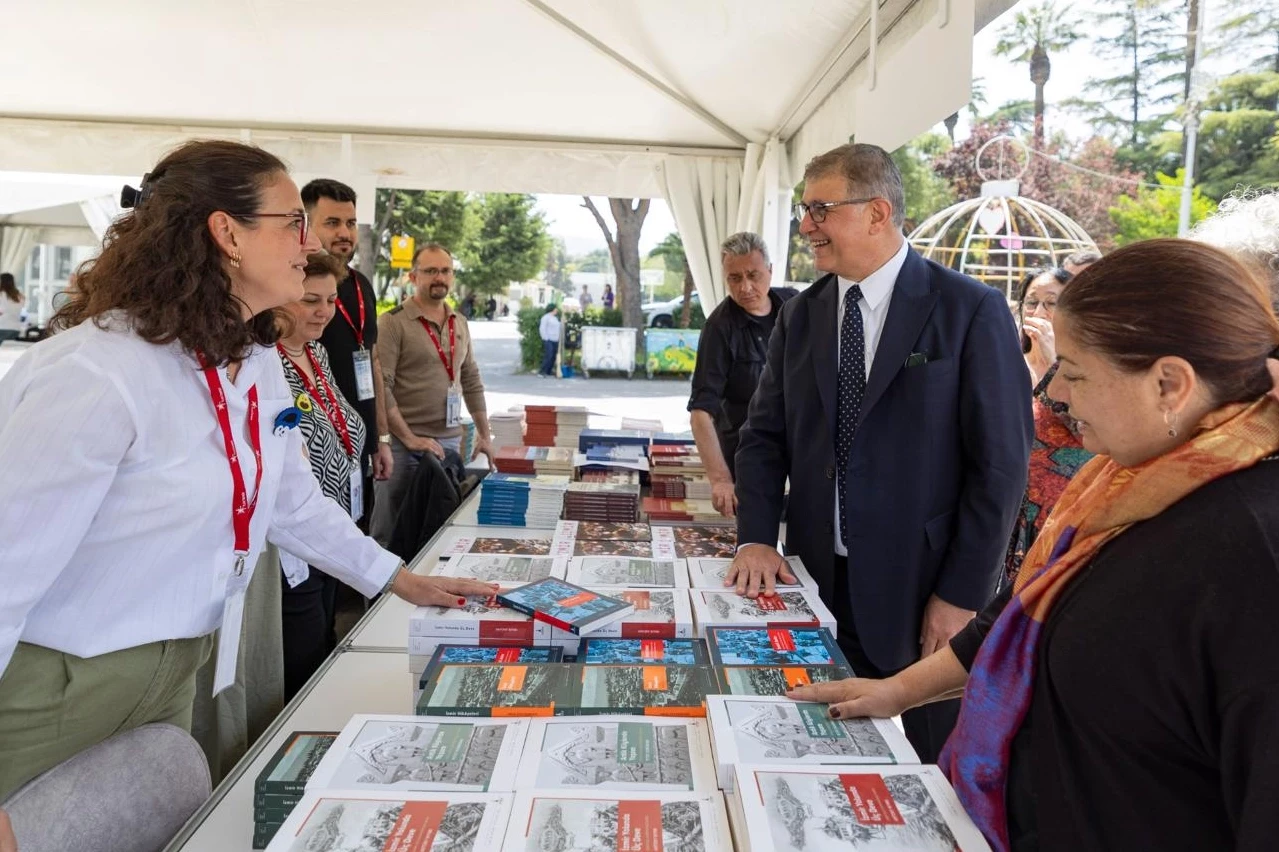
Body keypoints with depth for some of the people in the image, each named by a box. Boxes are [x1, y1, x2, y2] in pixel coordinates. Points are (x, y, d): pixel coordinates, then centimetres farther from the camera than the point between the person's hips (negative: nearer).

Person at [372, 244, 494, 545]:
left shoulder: (460, 323, 13)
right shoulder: (393, 322, -7)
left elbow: (472, 382, 18)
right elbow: (380, 387, -13)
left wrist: (484, 434, 16)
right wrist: (409, 438, -17)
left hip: (450, 441, 6)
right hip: (404, 443, -5)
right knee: (392, 531, 0)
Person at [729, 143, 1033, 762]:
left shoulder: (971, 311, -8)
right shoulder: (800, 316, 6)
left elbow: (1001, 463, -9)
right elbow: (764, 436, 9)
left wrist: (963, 595, -11)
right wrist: (756, 538, -4)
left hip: (921, 590, -3)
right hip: (818, 582, 4)